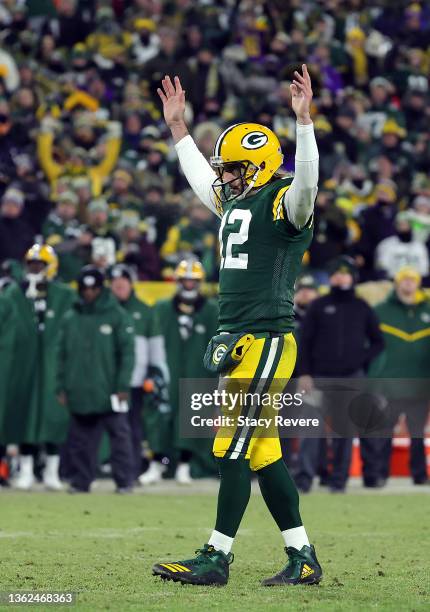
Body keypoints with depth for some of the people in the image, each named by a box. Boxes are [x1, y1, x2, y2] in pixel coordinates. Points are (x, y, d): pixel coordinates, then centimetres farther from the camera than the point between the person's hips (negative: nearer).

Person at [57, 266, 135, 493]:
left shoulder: (117, 316, 0)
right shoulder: (70, 319, 10)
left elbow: (127, 353, -2)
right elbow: (62, 355, 13)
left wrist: (123, 385, -8)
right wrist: (62, 387, 7)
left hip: (109, 393, -3)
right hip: (80, 393, 3)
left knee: (119, 436, -2)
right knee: (81, 440, 6)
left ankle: (124, 481, 3)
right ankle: (80, 481, 13)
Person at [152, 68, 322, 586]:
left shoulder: (283, 203, -8)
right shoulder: (235, 202, 18)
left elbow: (305, 182, -30)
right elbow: (200, 177, 36)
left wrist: (305, 119, -37)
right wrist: (176, 125, 40)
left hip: (266, 341, -9)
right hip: (237, 342, 9)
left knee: (234, 447, -9)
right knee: (262, 452, 7)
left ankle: (217, 558, -5)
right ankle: (302, 558, 10)